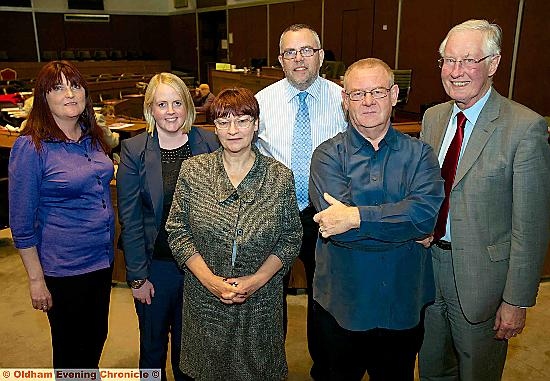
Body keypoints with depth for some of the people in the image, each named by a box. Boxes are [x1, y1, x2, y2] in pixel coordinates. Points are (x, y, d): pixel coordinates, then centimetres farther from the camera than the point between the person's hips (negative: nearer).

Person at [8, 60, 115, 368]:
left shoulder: (94, 137, 3)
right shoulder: (31, 147, -15)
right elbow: (22, 221, -12)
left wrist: (110, 246, 13)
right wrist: (36, 279, -10)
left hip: (103, 258, 6)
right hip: (64, 268, -6)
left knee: (97, 338, 22)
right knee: (71, 352, 15)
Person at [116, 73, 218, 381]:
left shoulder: (209, 144, -5)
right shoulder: (133, 151, -7)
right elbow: (130, 219, -7)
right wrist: (137, 276, -7)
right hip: (155, 264, -1)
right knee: (153, 344, 19)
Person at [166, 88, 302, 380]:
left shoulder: (280, 177, -6)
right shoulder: (192, 171, -5)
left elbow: (291, 238, -2)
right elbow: (177, 230, -3)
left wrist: (258, 279, -14)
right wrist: (210, 280, -13)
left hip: (261, 301, 0)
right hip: (204, 301, 1)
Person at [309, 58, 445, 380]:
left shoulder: (420, 154, -2)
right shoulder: (328, 155, -7)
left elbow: (427, 211, -20)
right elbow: (338, 228, -21)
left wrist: (357, 216, -26)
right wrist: (408, 229, -18)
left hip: (403, 304, 2)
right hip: (342, 304, -1)